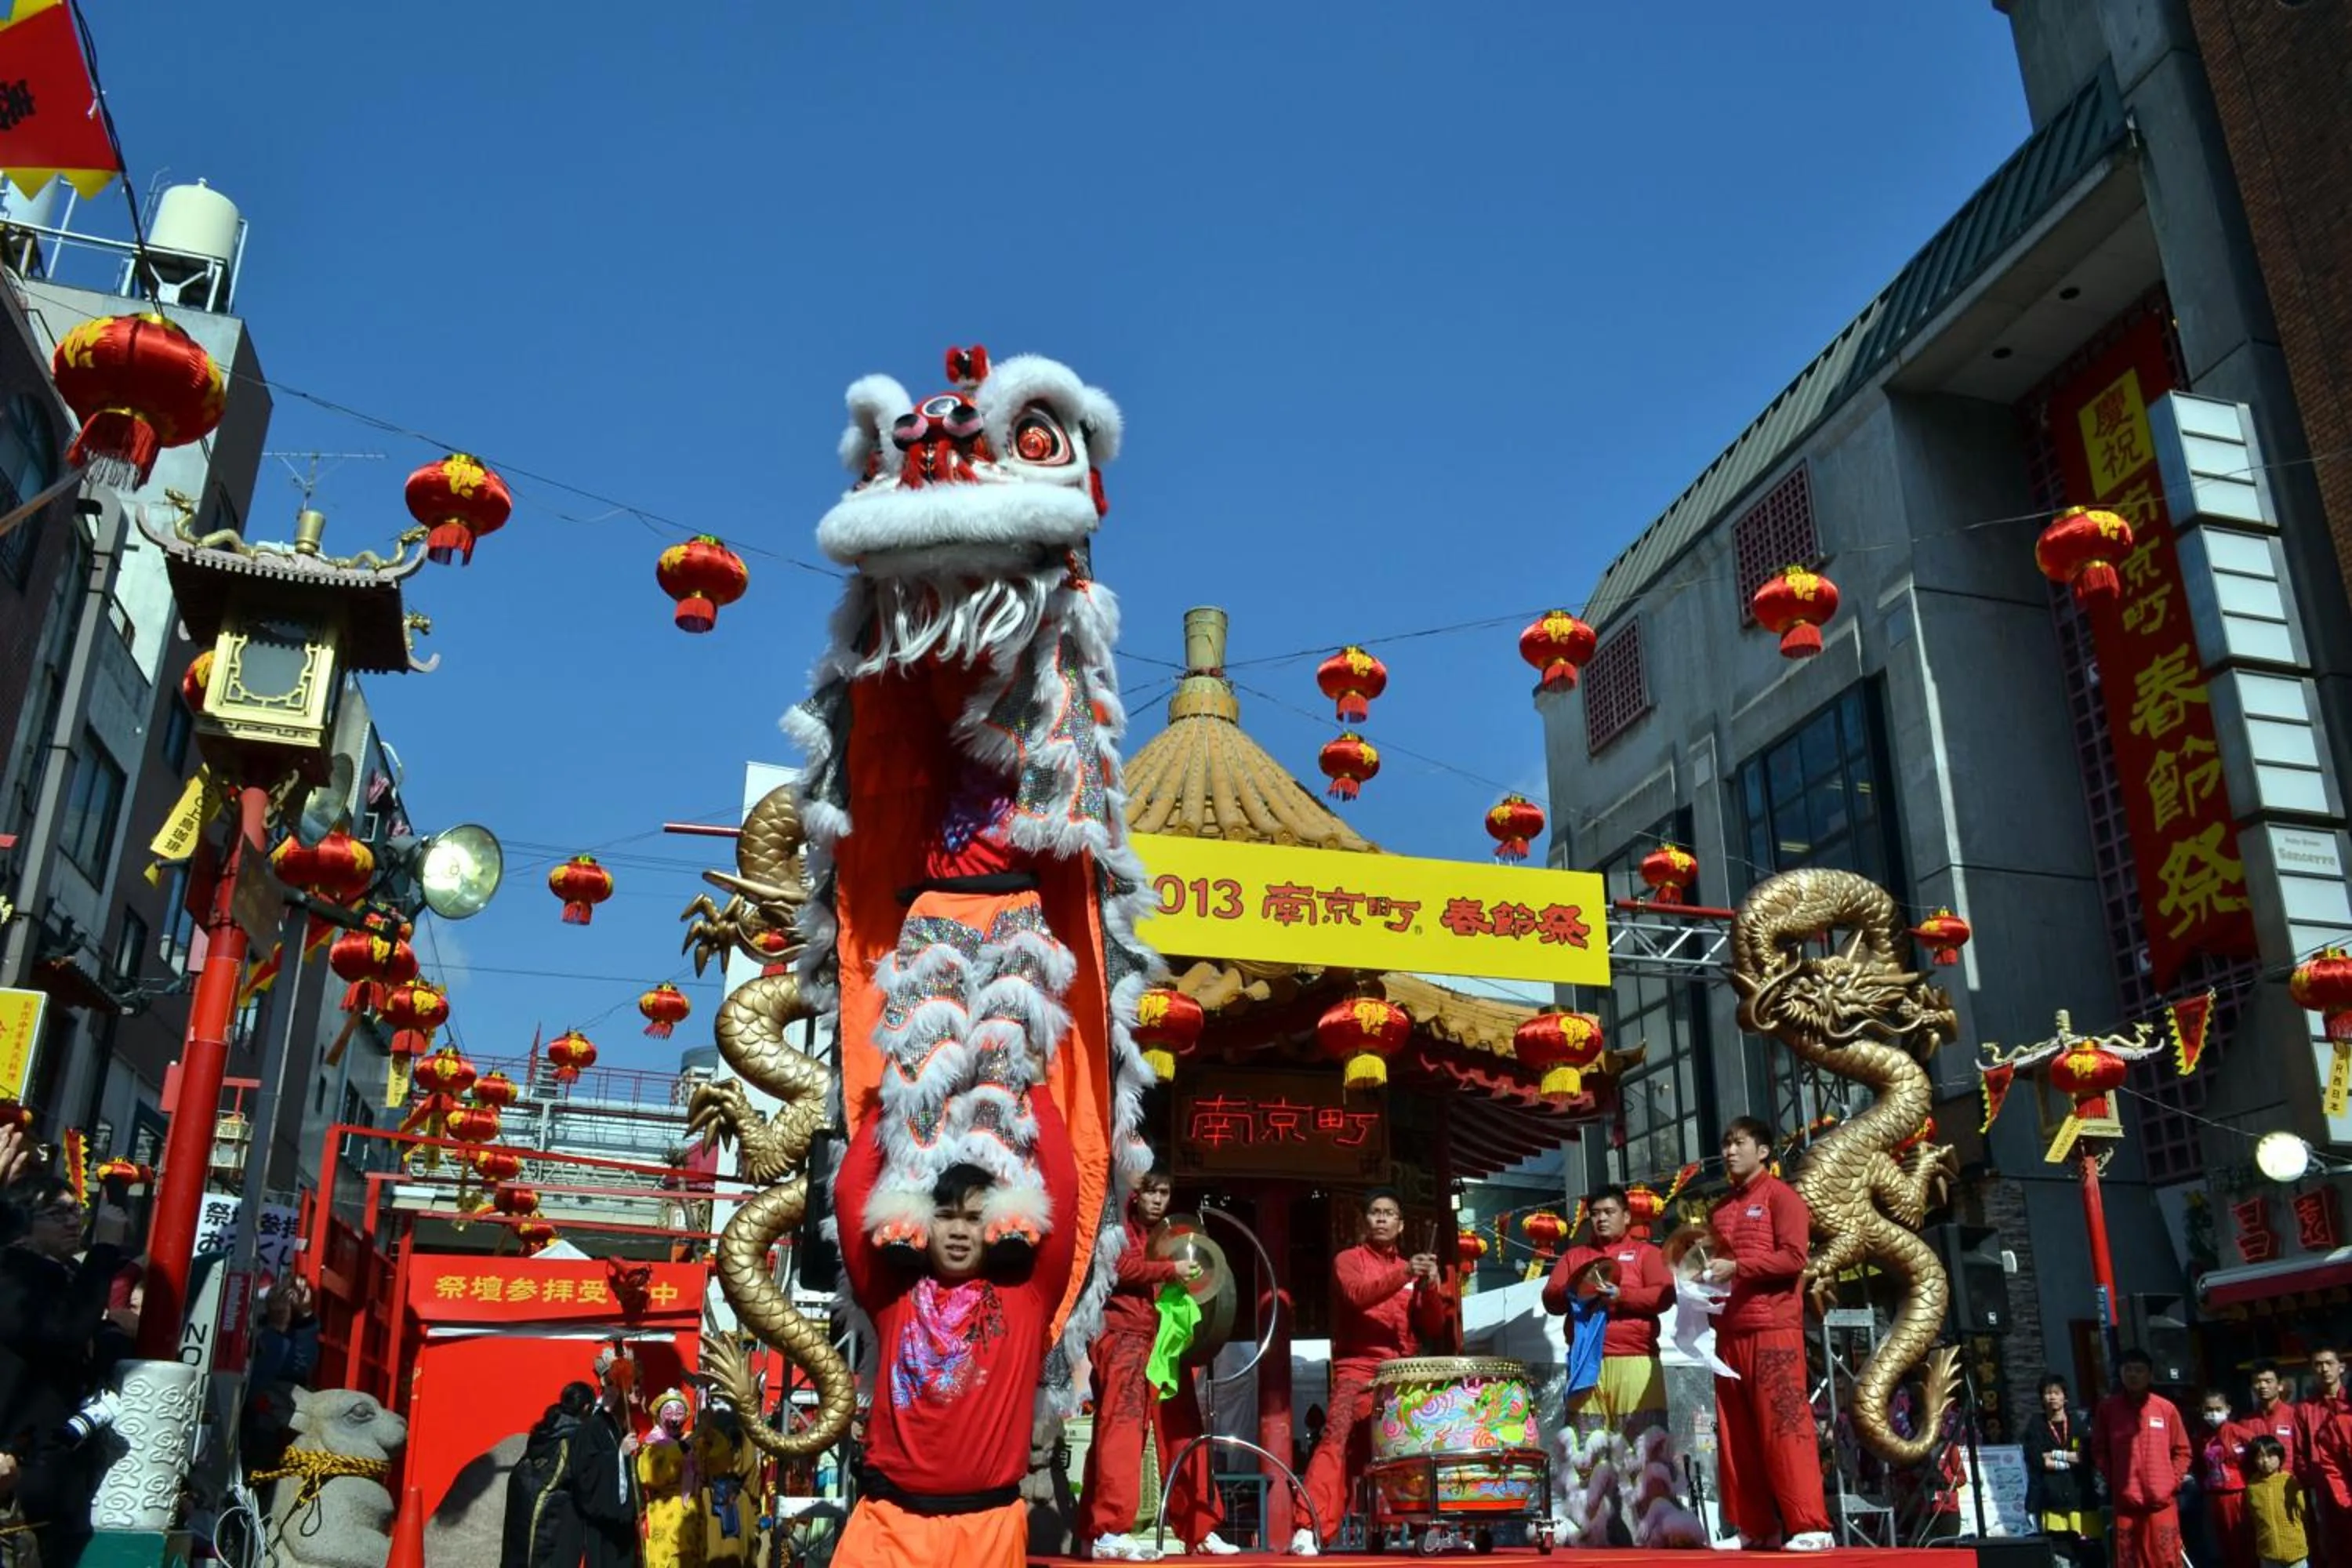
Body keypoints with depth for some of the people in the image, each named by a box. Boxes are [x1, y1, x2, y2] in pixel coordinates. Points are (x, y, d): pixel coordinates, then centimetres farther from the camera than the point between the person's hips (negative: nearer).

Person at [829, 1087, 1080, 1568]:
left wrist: (1033, 1093, 7)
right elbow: (849, 1189, 6)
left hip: (987, 1522, 0)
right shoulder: (894, 1292, 9)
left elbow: (1063, 1190, 1)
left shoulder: (1027, 1295, 6)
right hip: (888, 1519, 1)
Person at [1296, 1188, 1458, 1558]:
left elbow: (1434, 1328, 12)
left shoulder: (1413, 1269, 20)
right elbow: (1358, 1295, -16)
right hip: (1359, 1370, -5)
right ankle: (1310, 1530, -30)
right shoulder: (1348, 1260, 6)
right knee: (1337, 1437, -23)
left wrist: (1431, 1288, -7)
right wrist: (1405, 1274, -29)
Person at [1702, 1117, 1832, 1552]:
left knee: (1784, 1424, -10)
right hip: (1730, 1332, 7)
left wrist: (1737, 1266, -16)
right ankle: (1754, 1528, 7)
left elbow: (1794, 1256, -11)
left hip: (1774, 1328, -7)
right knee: (1736, 1433, 4)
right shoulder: (1722, 1209, 22)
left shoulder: (1780, 1196, 1)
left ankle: (1810, 1527, -9)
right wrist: (1707, 1274, 7)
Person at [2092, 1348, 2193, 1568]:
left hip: (2161, 1501, 0)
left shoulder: (2166, 1408, 2)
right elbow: (2099, 1450, 8)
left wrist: (2172, 1482, 0)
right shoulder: (2107, 1408, 2)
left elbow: (2182, 1450, 8)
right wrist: (2113, 1481, 0)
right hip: (2125, 1501, 0)